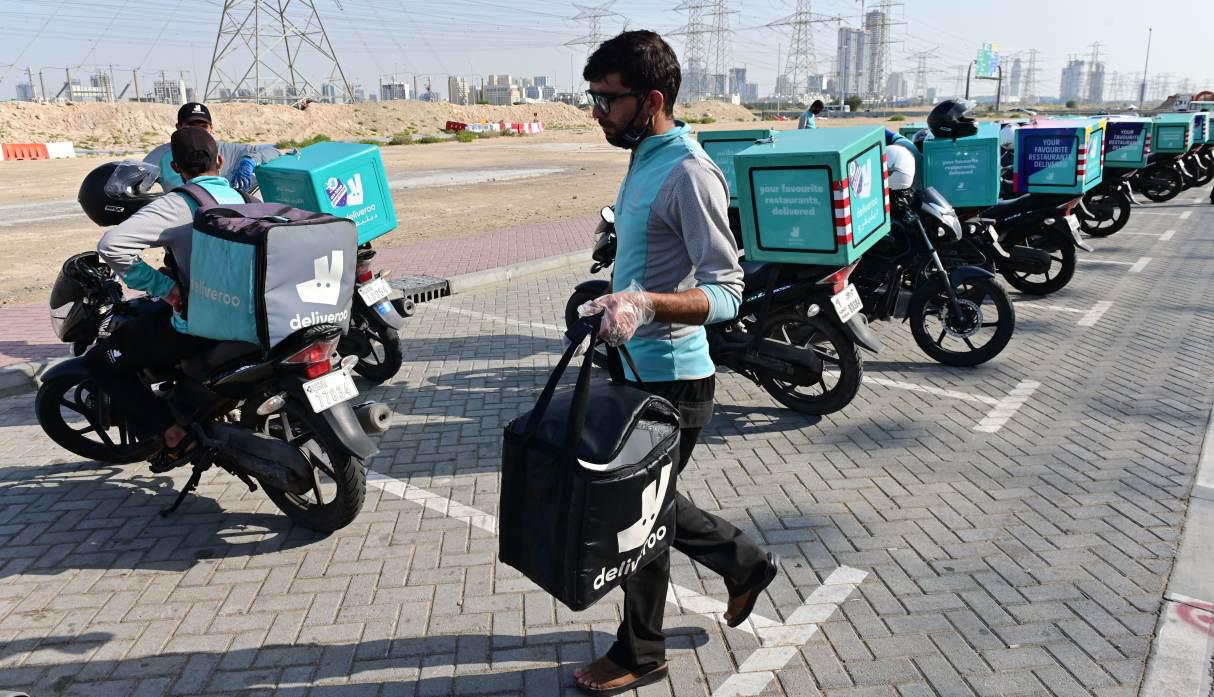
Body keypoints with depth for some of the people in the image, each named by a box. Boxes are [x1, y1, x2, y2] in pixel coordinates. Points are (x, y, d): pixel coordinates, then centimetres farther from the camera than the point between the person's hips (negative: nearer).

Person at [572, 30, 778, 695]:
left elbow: (726, 292, -25)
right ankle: (744, 562, 39)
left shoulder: (689, 173, -20)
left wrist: (646, 302, -41)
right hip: (640, 369, 9)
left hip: (670, 379, -9)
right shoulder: (645, 159, 9)